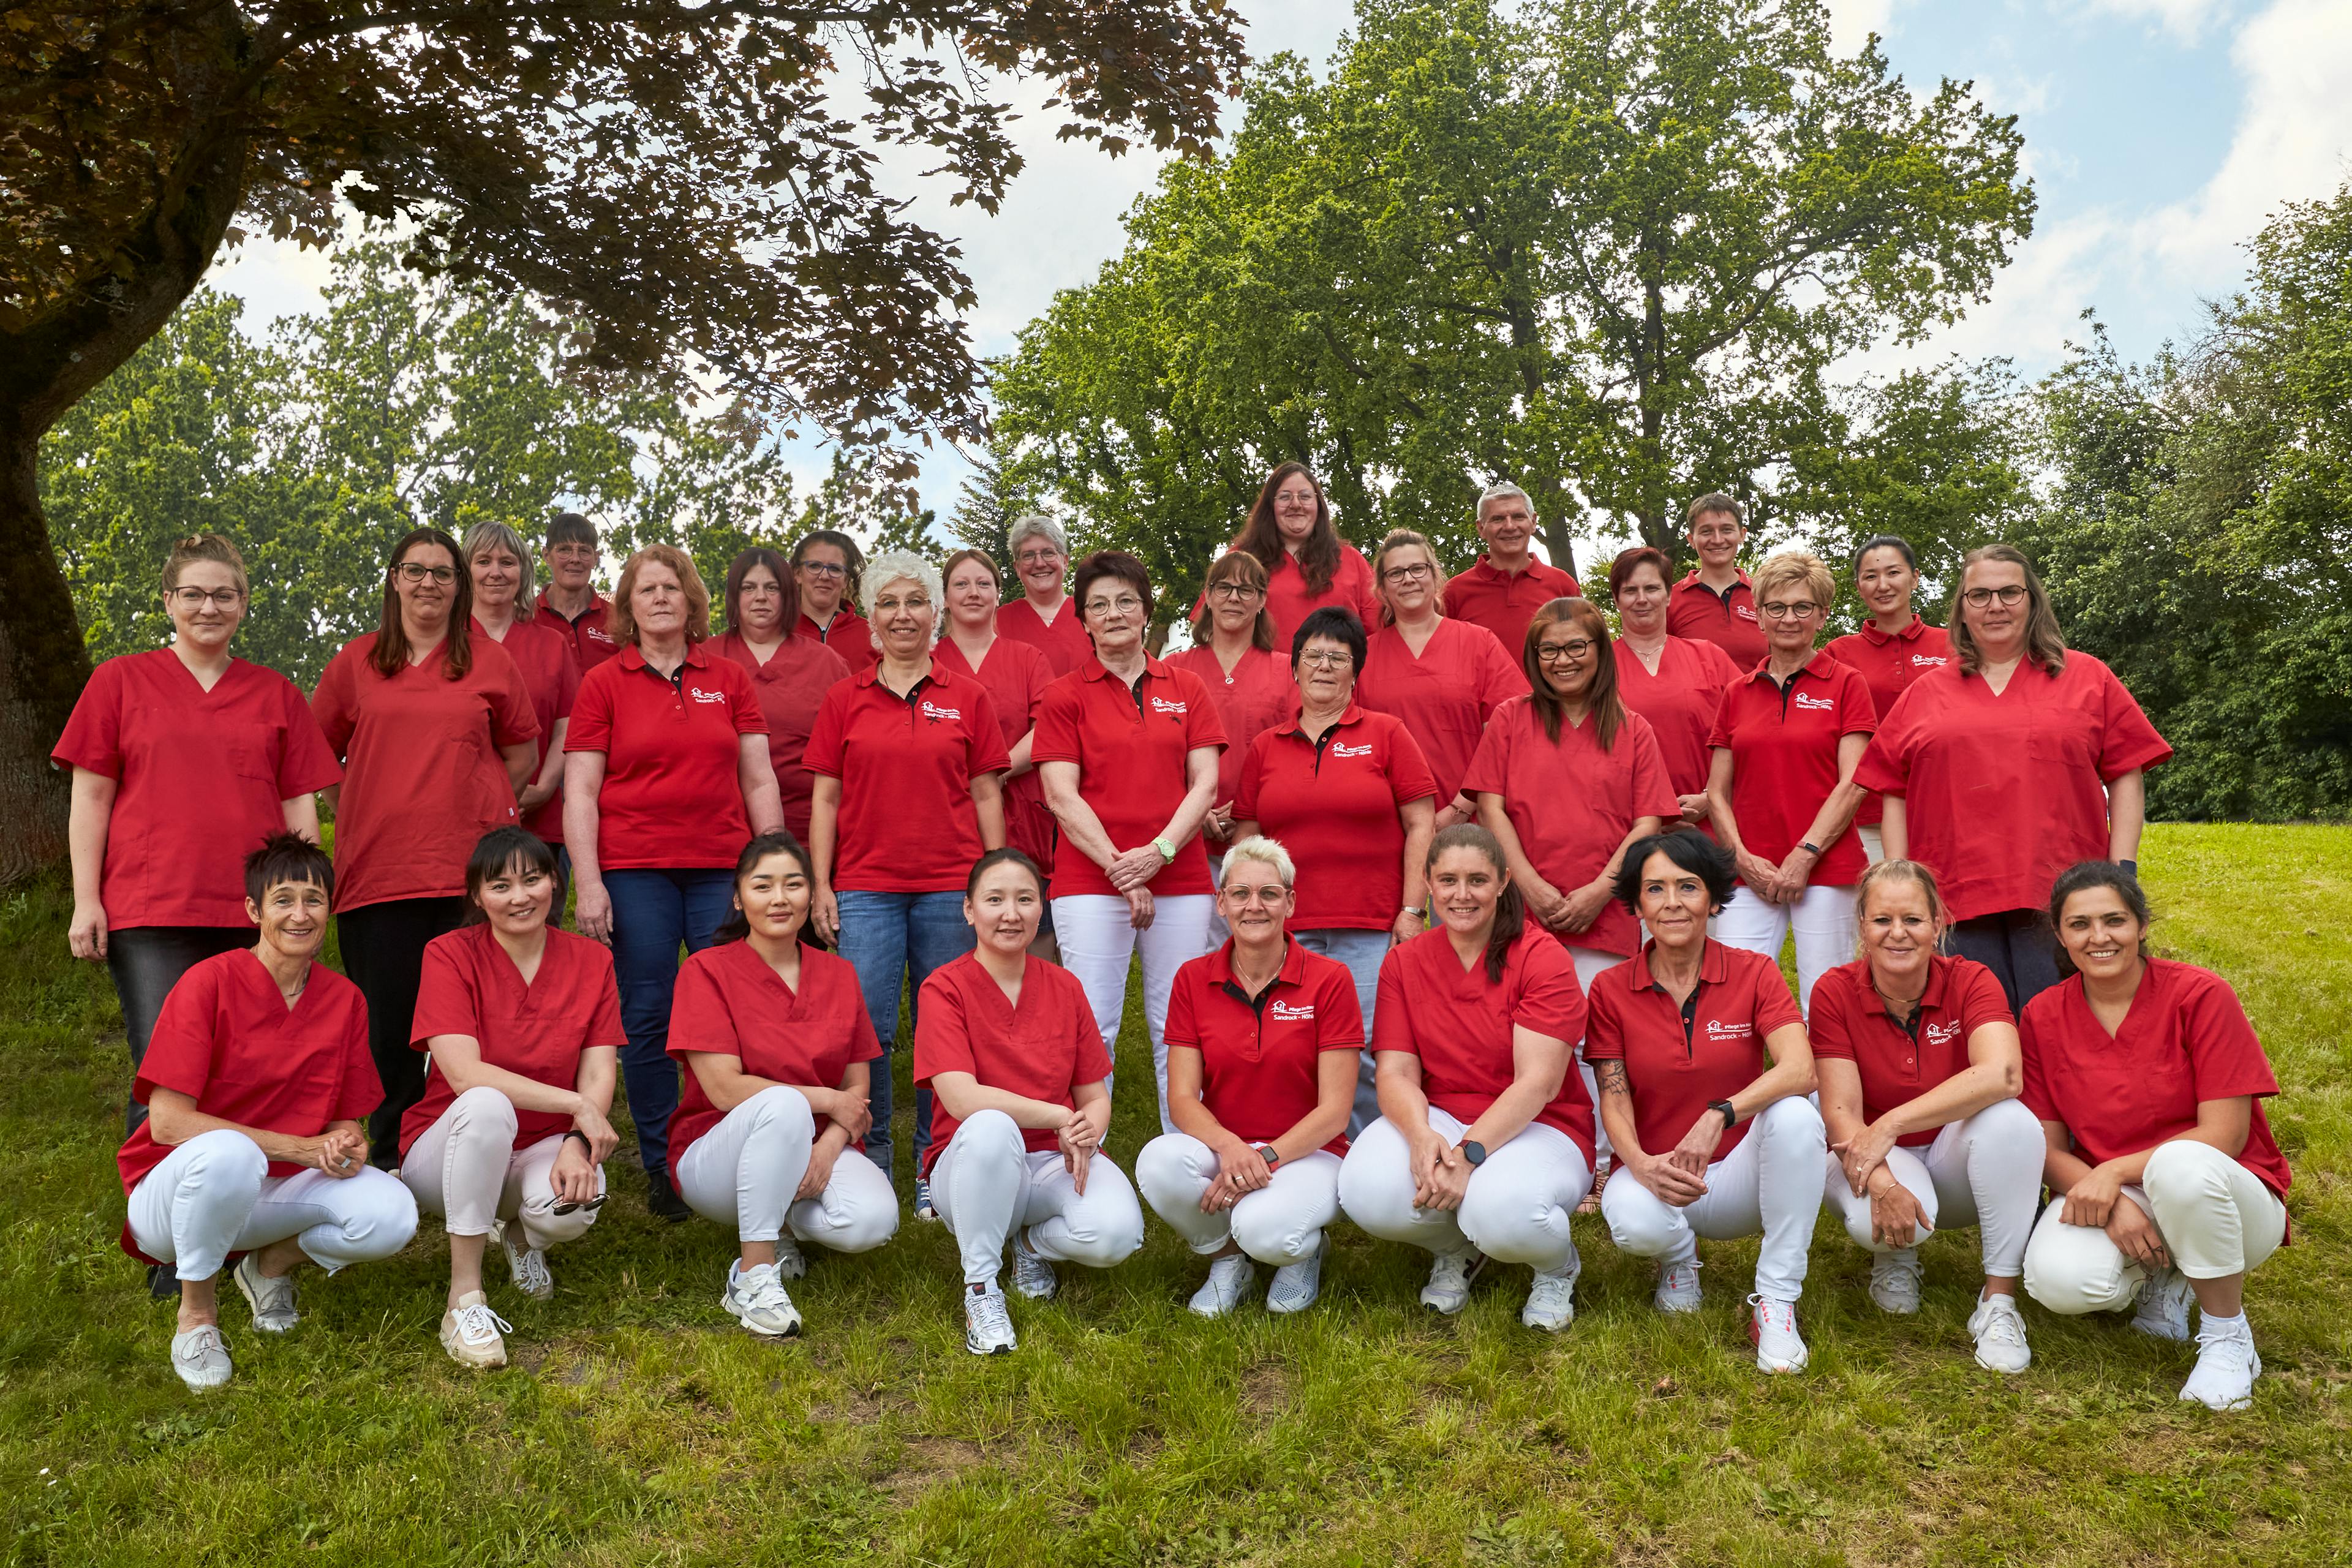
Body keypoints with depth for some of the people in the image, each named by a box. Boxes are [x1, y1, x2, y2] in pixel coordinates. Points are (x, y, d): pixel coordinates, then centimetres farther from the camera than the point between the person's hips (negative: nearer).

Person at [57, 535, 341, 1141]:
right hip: (149, 914, -1)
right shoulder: (120, 681, 11)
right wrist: (86, 901, 0)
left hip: (255, 918, 2)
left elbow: (300, 806, 14)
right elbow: (90, 797, 8)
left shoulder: (277, 694, 15)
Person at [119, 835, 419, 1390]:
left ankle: (273, 1262, 9)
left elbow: (347, 1119, 5)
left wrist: (349, 1146, -20)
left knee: (392, 1216, -24)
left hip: (274, 1193, 4)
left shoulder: (345, 999, 0)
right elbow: (167, 1121, -20)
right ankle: (197, 1311, -11)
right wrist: (300, 1147, -24)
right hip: (176, 1191, -4)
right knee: (228, 1153, -39)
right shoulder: (209, 982, -15)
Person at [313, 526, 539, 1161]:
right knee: (386, 1025, 4)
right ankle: (389, 1159, 17)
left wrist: (477, 810, 6)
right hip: (376, 866, 1)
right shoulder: (356, 662, 10)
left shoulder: (489, 662, 8)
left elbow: (523, 750, 16)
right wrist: (356, 814, 8)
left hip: (469, 868, -1)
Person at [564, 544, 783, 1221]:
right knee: (647, 1021, 2)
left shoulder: (729, 679, 11)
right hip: (634, 872, -1)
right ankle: (661, 1170, 14)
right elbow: (580, 791, 2)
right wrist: (588, 883, -7)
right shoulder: (603, 684, 6)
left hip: (723, 869, 2)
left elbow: (759, 780, 10)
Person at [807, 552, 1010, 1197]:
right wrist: (820, 886, 1)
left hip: (950, 886, 0)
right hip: (864, 886, 0)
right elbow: (826, 798, 8)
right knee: (865, 1028, -2)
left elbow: (986, 795, 7)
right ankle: (869, 1163, 15)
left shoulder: (967, 697, 7)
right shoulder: (845, 700, 8)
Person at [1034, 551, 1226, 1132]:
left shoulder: (1186, 688, 11)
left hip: (1180, 881, 2)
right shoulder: (1066, 696, 5)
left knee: (1178, 1032, 5)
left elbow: (1205, 783, 4)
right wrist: (1120, 869, -11)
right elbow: (1062, 797, -2)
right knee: (1093, 1032, -3)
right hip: (1089, 884, -2)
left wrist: (1158, 851, -10)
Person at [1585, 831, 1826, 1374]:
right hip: (1659, 1173, 0)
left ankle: (1776, 1304, -19)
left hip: (1741, 1170, 0)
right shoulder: (1611, 990, -1)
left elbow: (1800, 1070, -20)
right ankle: (1679, 1258, 6)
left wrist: (1719, 1116, -36)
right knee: (1635, 1221, -35)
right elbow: (1614, 1100, -6)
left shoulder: (1754, 974, -4)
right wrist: (1641, 1163, -28)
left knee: (1795, 1114, -32)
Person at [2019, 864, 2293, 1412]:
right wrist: (2109, 1203, -22)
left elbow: (2225, 1135, -15)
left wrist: (2115, 1171, -24)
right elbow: (2048, 1146, -3)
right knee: (2060, 1280, -31)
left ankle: (2228, 1339, -12)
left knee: (2182, 1165, -40)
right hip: (2103, 1194, 3)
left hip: (2228, 1199, -2)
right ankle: (2159, 1278, 8)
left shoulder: (2199, 995, -12)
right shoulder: (2041, 1017, -2)